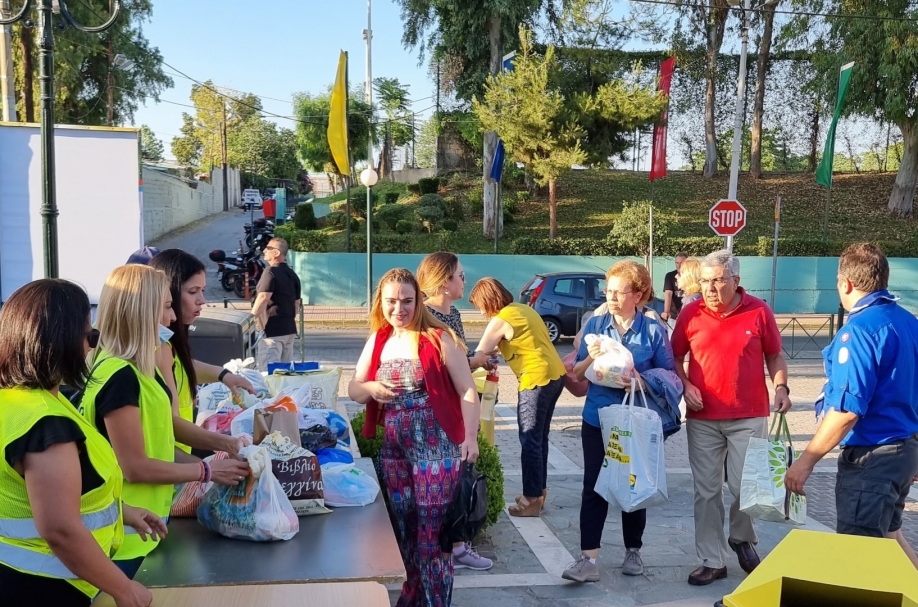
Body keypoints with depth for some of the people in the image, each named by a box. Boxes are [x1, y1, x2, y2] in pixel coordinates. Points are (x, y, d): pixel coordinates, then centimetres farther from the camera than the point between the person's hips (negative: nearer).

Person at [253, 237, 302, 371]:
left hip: (272, 329, -9)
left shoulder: (271, 271, -11)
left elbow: (263, 298, -21)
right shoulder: (292, 274, 15)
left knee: (268, 370, -9)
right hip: (289, 328, 9)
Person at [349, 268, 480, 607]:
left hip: (437, 446, -6)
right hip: (394, 448, 6)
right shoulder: (377, 341, 8)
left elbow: (467, 391, -9)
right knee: (403, 525, 14)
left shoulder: (438, 338, -9)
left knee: (433, 527, -2)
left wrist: (470, 437, -18)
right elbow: (353, 389, 12)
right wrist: (371, 389, -11)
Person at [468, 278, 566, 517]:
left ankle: (532, 500, 5)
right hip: (555, 375, 9)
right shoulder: (523, 309, 14)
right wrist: (493, 353, 19)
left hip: (537, 380, -9)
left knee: (530, 441, -1)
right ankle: (539, 491, 26)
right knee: (540, 438, 17)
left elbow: (478, 358, -10)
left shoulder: (500, 320, -11)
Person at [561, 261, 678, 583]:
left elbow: (669, 376, -3)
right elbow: (578, 374, 4)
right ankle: (588, 559, -1)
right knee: (593, 487, -2)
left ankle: (633, 552, 29)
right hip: (597, 420, 1)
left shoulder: (654, 330, -5)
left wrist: (641, 381, -22)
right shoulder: (594, 324, 0)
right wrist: (591, 357, -17)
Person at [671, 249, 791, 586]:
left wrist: (781, 387, -9)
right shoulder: (690, 313, -1)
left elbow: (775, 356, 7)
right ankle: (713, 561, 17)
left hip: (749, 417, -1)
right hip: (703, 419, 1)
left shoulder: (759, 311, -3)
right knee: (706, 492, 6)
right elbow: (675, 357, 8)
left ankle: (743, 539, 34)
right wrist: (685, 386, -8)